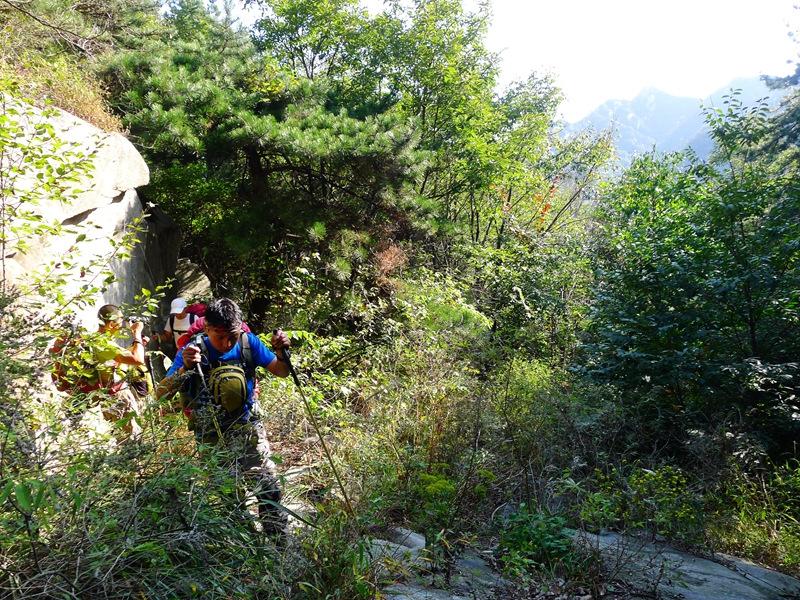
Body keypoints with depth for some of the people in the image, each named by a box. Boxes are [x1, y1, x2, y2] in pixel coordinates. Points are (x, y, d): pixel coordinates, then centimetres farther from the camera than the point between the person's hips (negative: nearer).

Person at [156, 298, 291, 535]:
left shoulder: (248, 342, -9)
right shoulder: (193, 351, -15)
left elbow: (281, 372, 1)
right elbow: (160, 394, -20)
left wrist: (281, 352, -21)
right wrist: (184, 369, -37)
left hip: (246, 424, 1)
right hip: (210, 432, -1)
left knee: (267, 485, -8)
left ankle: (277, 536, 10)